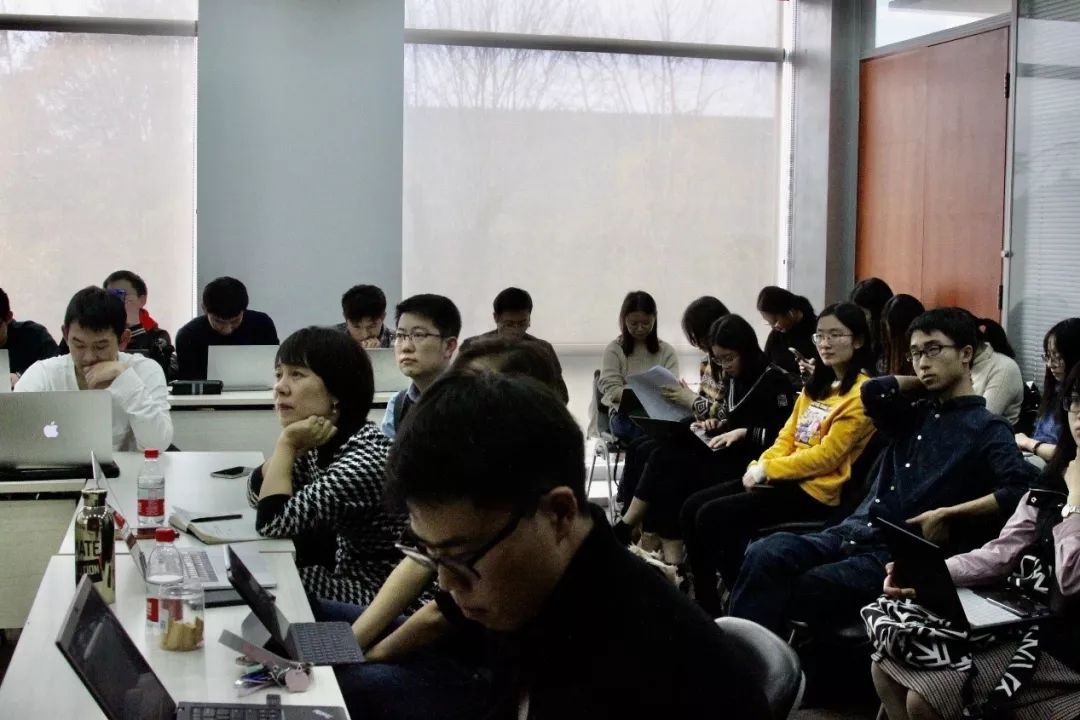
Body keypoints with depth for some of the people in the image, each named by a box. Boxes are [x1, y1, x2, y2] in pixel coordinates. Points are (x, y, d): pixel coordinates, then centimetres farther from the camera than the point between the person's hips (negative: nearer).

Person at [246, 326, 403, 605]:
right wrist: (293, 445, -9)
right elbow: (257, 495, 7)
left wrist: (287, 443, -17)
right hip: (343, 574, 8)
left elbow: (271, 523, -25)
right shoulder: (323, 442, 0)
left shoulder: (365, 458, -28)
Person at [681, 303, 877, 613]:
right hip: (787, 480, 9)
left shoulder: (862, 393, -10)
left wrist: (768, 470, -13)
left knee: (713, 517, -20)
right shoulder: (817, 386, 18)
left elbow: (826, 456, -16)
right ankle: (707, 607, 1)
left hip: (817, 492, -9)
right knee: (694, 507, -3)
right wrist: (760, 466, -4)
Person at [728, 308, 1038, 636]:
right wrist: (929, 384, 13)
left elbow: (1024, 489, -15)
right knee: (764, 554, -25)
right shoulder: (915, 414, 20)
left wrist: (948, 515, -16)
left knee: (802, 590, -32)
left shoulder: (987, 429, 2)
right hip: (852, 534, 6)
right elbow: (873, 392, -1)